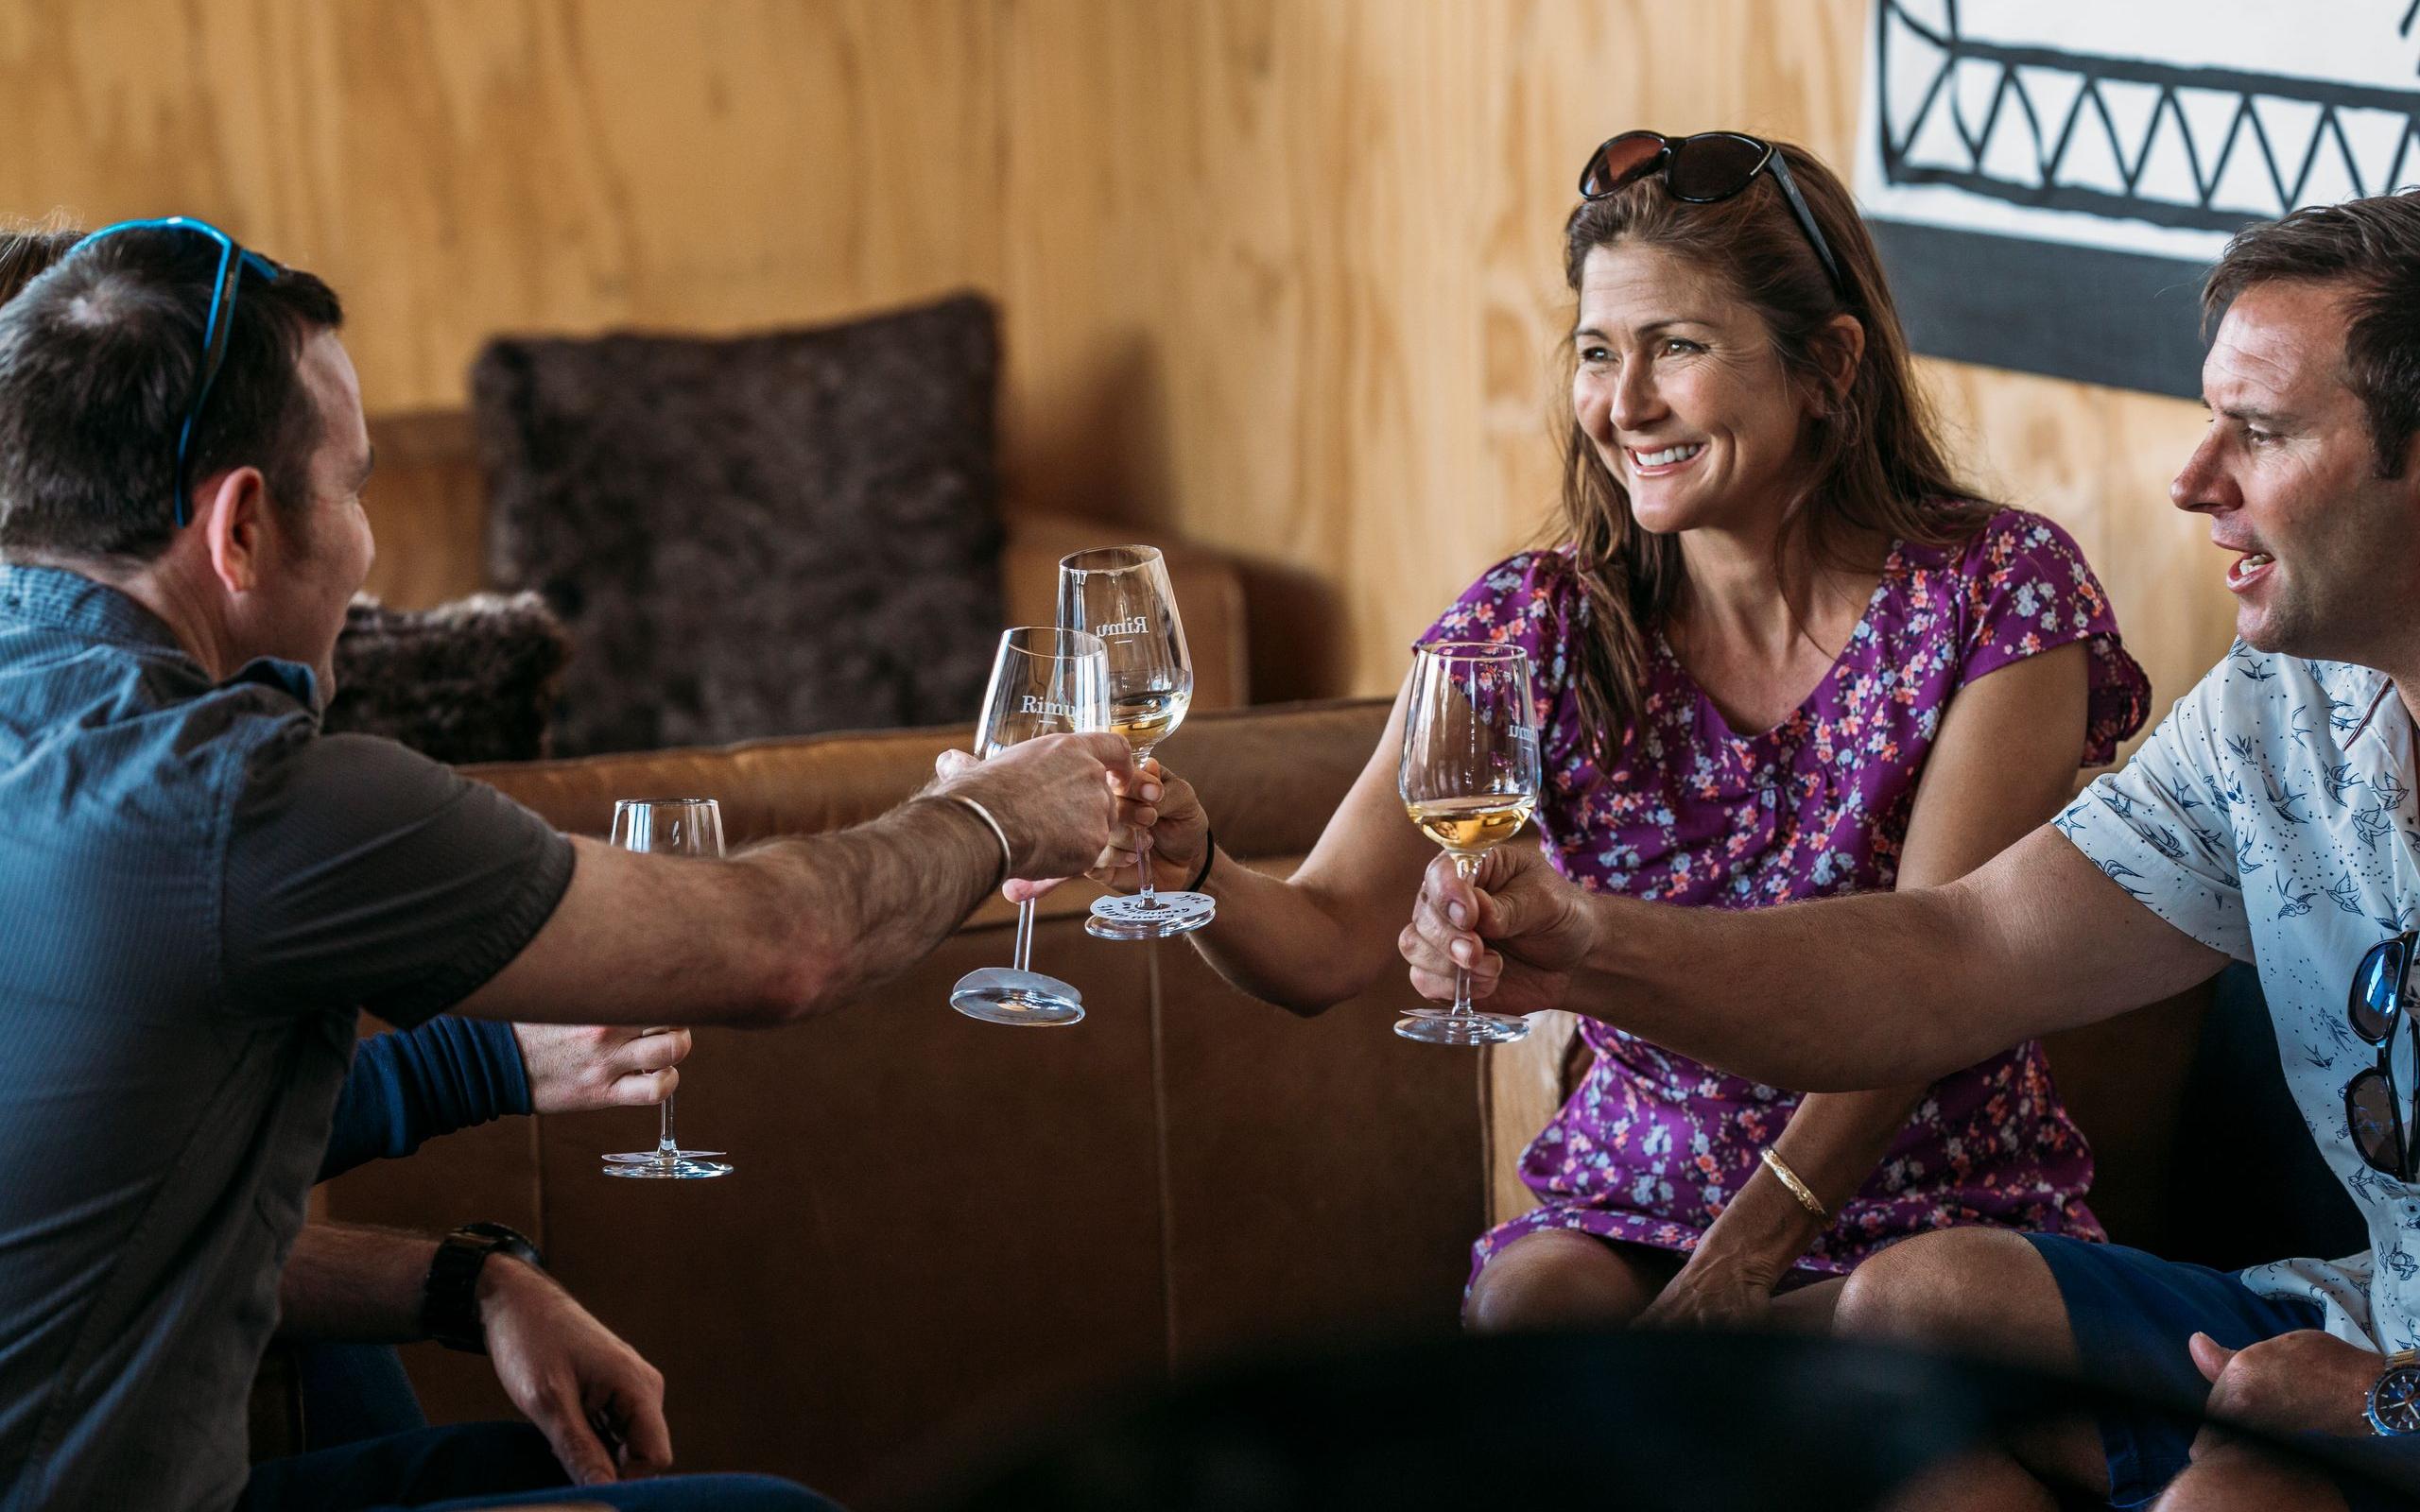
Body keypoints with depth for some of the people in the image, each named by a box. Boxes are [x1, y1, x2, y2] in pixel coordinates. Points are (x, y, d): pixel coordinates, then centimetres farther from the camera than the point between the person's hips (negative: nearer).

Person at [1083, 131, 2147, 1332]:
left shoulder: (1998, 593, -6)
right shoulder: (1534, 625, 1)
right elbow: (1329, 944, -7)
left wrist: (1742, 1259, -25)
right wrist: (1190, 866, -31)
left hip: (1941, 1207, 0)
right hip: (1634, 1202, 1)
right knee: (1528, 1305, -33)